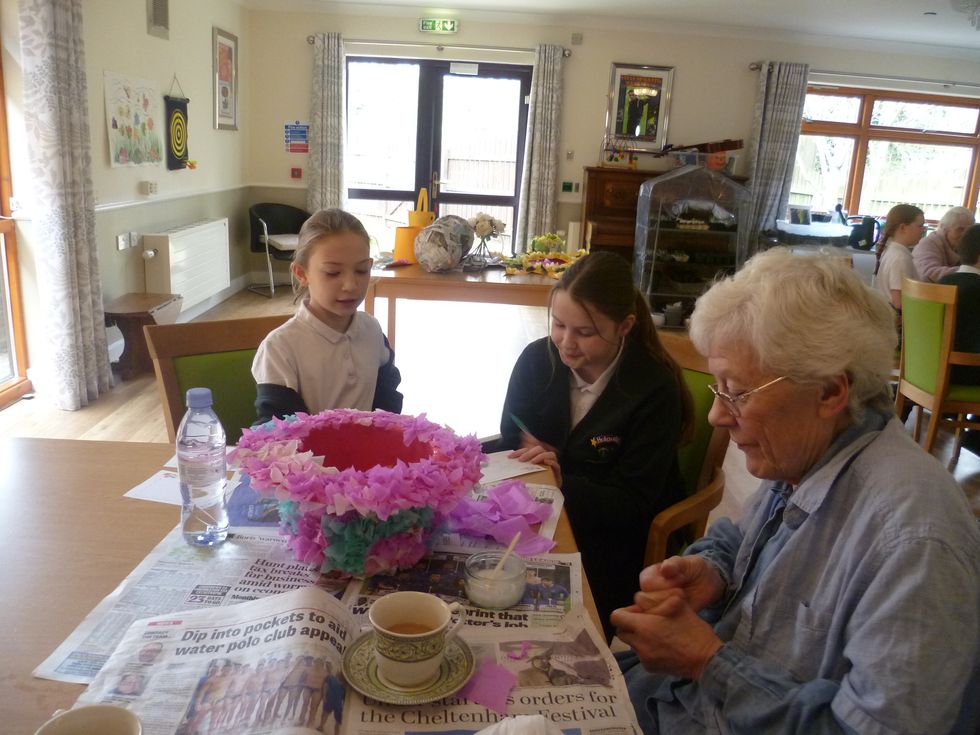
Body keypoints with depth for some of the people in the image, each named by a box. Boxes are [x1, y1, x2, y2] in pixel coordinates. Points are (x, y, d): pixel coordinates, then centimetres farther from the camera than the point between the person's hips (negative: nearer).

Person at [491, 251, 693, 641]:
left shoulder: (656, 389, -17)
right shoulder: (536, 360, -3)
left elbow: (632, 506, -16)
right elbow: (510, 446, 4)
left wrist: (563, 483, -30)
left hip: (614, 538, -4)